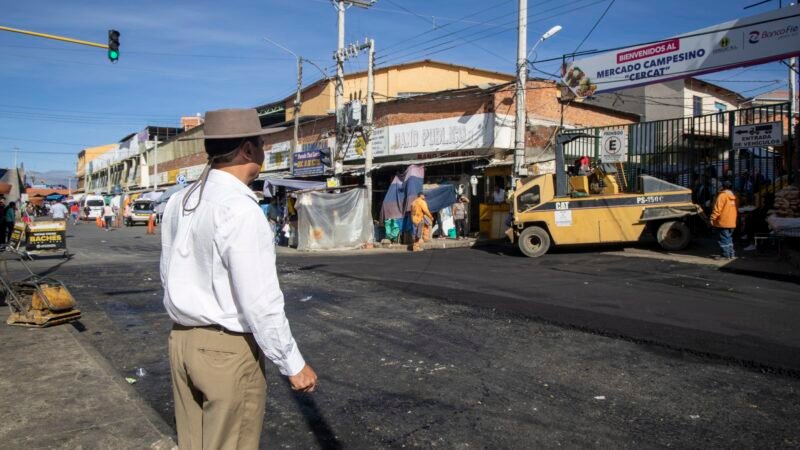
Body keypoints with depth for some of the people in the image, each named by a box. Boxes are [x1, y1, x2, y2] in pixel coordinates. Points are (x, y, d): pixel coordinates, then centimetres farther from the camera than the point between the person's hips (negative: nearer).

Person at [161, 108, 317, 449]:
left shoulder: (178, 202, 3)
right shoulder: (241, 210, -22)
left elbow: (169, 276, 13)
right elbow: (260, 302, -23)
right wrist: (293, 364, -13)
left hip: (182, 340, 8)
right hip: (228, 349, -8)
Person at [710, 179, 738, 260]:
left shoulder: (722, 195, -12)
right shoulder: (733, 196, 14)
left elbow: (717, 208, -18)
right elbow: (735, 209, 21)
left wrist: (713, 218, -14)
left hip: (723, 222, -8)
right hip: (732, 222, 8)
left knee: (723, 239, -3)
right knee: (729, 238, 17)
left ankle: (726, 255, -3)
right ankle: (731, 254, 21)